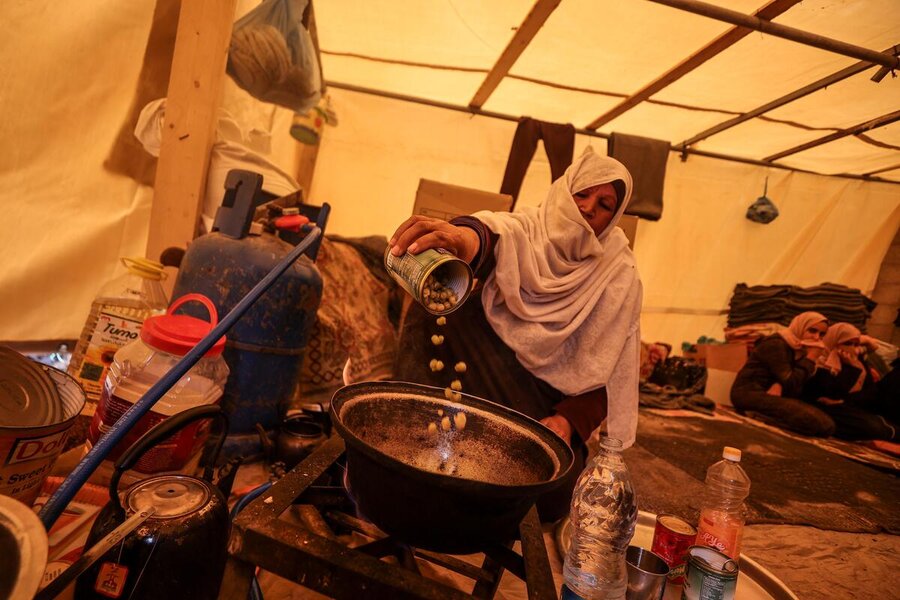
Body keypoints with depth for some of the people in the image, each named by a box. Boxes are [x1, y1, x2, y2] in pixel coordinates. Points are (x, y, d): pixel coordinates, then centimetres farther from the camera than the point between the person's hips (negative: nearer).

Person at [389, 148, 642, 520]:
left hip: (547, 398, 0)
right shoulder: (526, 229, -5)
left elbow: (605, 375, -3)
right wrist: (469, 237, -55)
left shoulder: (619, 277, -2)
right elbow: (494, 230, -31)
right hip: (484, 361, 1)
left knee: (551, 494, -24)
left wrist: (569, 420, -20)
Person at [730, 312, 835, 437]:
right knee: (822, 424, -20)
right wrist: (811, 358, -9)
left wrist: (780, 386, -18)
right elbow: (790, 384, -15)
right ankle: (756, 414, -17)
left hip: (771, 394, 10)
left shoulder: (799, 350, 15)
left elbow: (797, 389, 5)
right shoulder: (775, 344, -11)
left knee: (827, 424, -7)